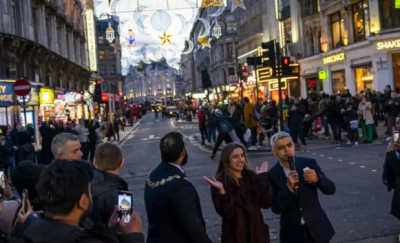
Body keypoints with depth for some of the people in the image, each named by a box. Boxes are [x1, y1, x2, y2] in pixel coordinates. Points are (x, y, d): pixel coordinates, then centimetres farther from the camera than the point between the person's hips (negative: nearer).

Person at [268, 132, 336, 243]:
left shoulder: (309, 163, -4)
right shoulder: (272, 174, -9)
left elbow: (331, 189, -5)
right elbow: (276, 208, -12)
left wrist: (317, 179, -25)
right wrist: (288, 187, -26)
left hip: (317, 228, 2)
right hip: (291, 233, -1)